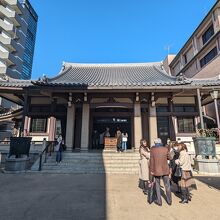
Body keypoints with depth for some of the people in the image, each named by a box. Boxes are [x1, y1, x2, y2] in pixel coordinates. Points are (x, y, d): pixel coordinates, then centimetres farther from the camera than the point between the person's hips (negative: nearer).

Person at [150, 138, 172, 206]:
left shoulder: (152, 149, -9)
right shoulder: (165, 149, -6)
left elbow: (151, 160, -8)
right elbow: (169, 157, 7)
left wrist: (151, 170, -1)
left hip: (156, 170, -2)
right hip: (165, 170, 2)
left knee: (157, 186, 13)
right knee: (167, 185, 16)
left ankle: (159, 201, 20)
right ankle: (169, 201, 28)